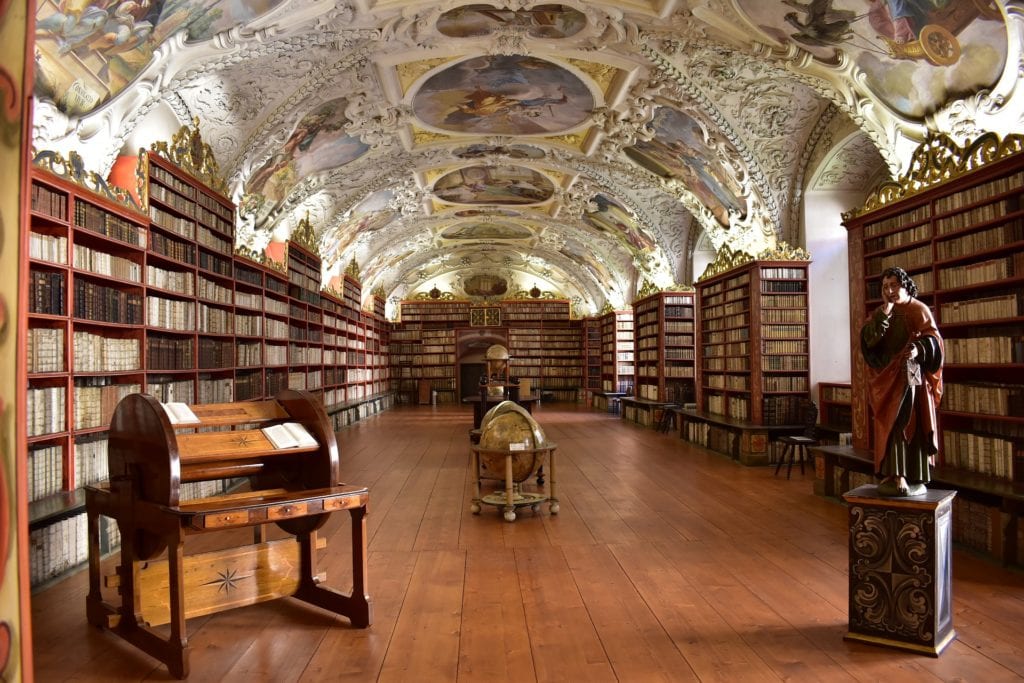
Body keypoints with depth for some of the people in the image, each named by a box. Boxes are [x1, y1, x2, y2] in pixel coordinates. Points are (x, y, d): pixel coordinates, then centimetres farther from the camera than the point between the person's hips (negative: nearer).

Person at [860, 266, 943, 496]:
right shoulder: (879, 314, 11)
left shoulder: (920, 311, 2)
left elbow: (933, 340, -6)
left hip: (911, 378, -3)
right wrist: (884, 315, -15)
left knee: (913, 426, -3)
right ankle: (893, 475, 0)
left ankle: (916, 479, 1)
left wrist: (919, 349, -26)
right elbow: (866, 339, -6)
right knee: (890, 427, -1)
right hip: (887, 378, 3)